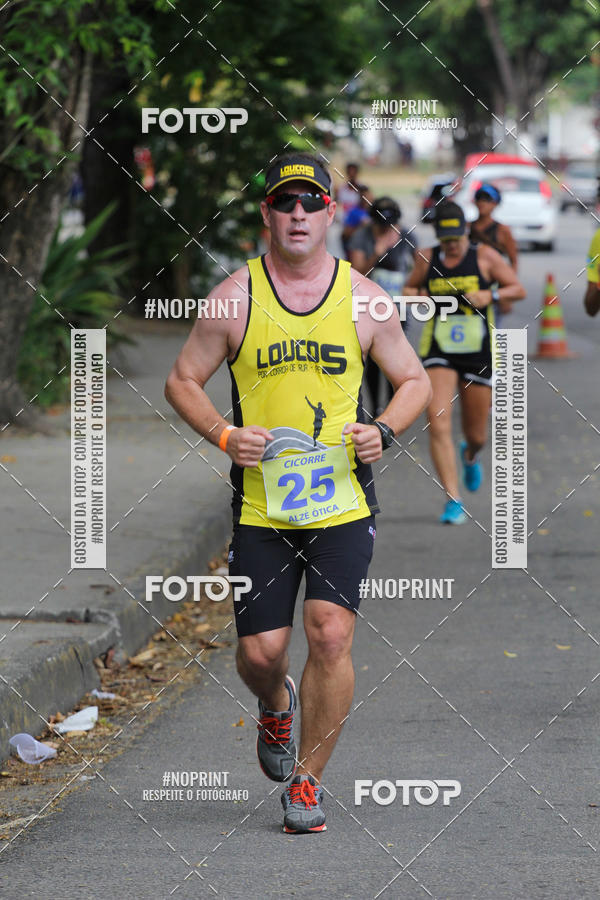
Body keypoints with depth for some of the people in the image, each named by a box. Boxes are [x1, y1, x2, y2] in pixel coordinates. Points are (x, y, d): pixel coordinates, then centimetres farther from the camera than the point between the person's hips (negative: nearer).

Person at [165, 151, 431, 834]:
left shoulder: (362, 297, 3)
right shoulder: (236, 296, 0)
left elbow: (415, 380, 14)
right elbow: (182, 381, 8)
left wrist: (382, 431, -6)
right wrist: (224, 435, -9)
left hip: (342, 501, 0)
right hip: (260, 504, 0)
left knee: (330, 634, -14)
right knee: (259, 651, -2)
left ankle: (305, 782, 1)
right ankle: (275, 706, 37)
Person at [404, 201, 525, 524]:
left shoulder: (485, 256, -2)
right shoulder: (427, 259, 3)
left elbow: (519, 289, 1)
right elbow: (409, 288, 19)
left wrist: (491, 296, -17)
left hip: (478, 352, 0)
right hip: (438, 352, 0)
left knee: (476, 434, 10)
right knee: (438, 424, -18)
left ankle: (470, 456, 50)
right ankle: (453, 501, -14)